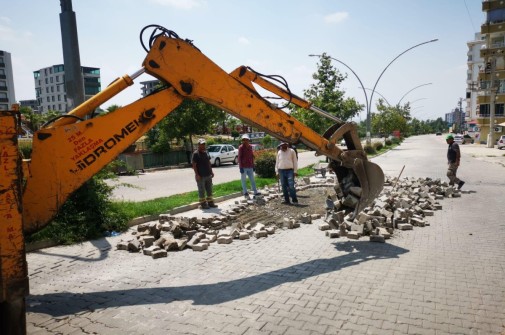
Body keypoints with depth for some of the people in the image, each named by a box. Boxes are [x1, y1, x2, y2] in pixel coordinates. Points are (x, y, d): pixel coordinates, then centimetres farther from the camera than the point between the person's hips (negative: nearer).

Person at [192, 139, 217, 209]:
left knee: (209, 190, 14)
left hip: (208, 175, 7)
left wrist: (211, 171, 15)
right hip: (201, 176, -7)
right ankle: (203, 204, 10)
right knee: (202, 191, 2)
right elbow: (194, 165, -14)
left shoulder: (206, 152, 12)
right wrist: (197, 174, -19)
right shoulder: (196, 154, -11)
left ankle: (210, 203, 24)